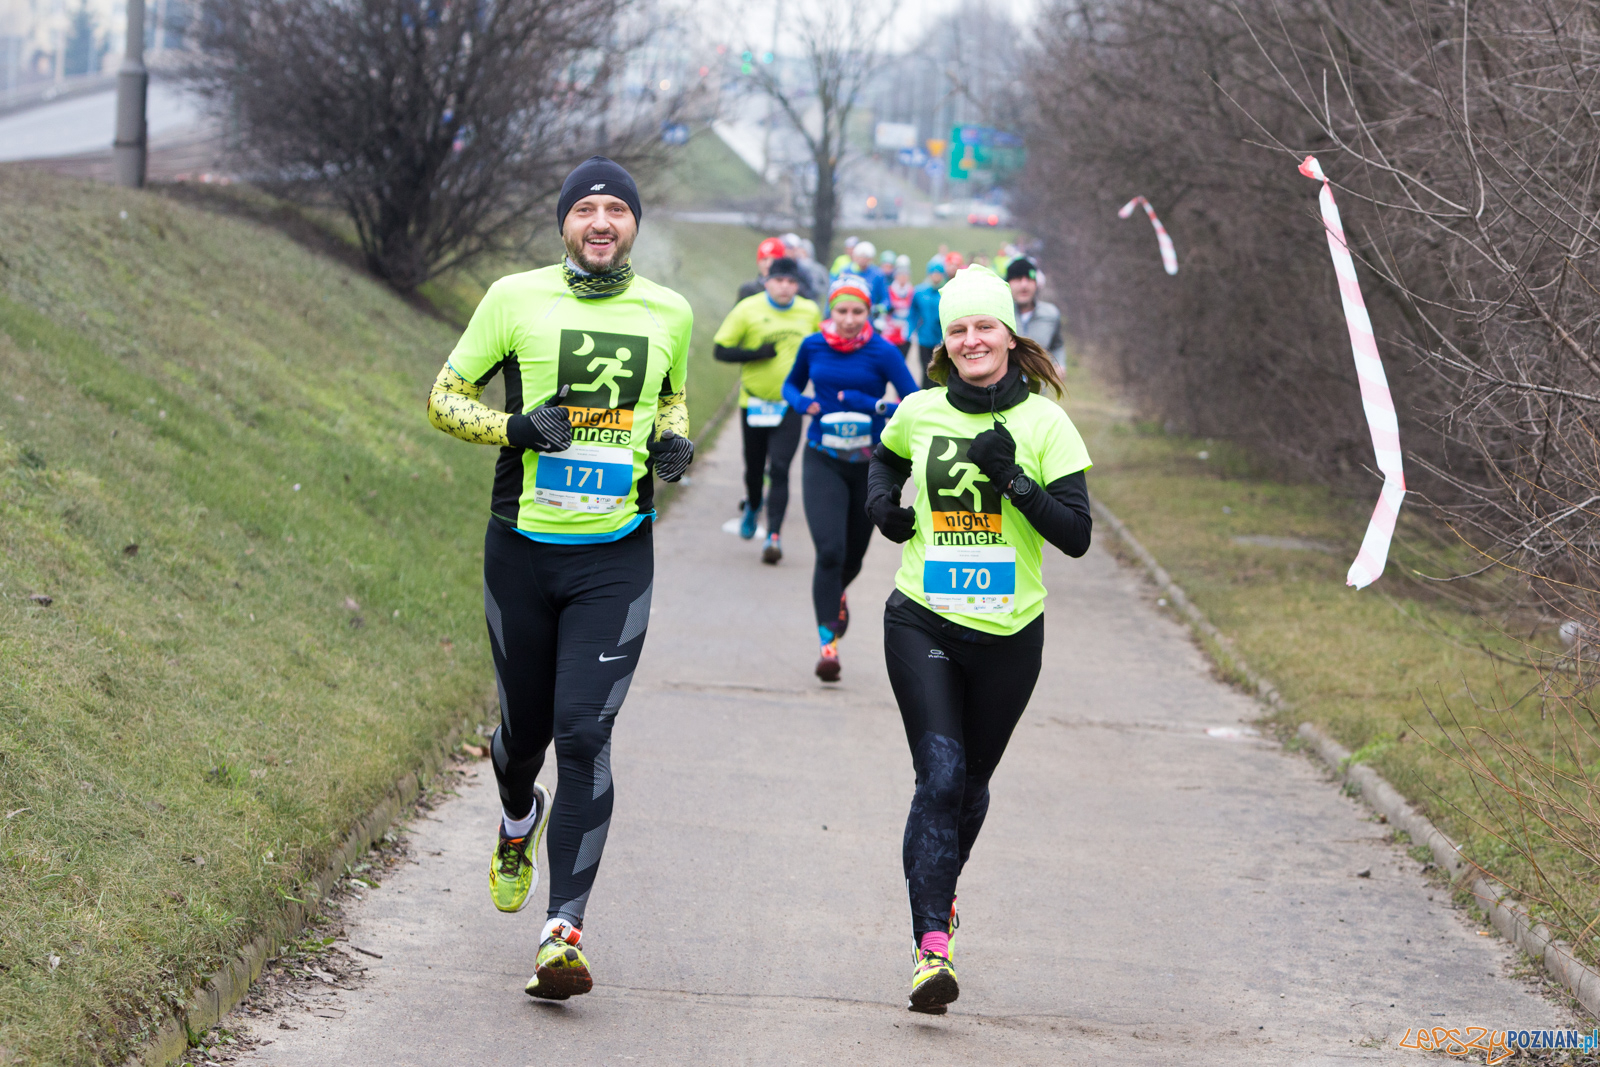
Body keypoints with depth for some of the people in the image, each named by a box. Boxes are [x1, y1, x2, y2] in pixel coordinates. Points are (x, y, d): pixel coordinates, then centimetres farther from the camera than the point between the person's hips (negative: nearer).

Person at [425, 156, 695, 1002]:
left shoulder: (668, 313, 5)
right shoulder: (516, 299, -3)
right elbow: (444, 397, 3)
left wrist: (672, 440, 2)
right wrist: (515, 427, -15)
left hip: (616, 558, 0)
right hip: (523, 550, 0)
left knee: (584, 734, -12)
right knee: (524, 728, 13)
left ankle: (564, 931, -12)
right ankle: (519, 822, 50)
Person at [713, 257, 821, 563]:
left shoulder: (810, 312, 2)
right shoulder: (748, 309, -7)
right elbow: (720, 350, -6)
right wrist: (755, 354, -19)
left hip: (791, 404, 0)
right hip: (754, 402, 0)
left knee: (779, 469, -12)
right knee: (754, 466, 15)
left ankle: (774, 534, -13)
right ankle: (752, 506, 46)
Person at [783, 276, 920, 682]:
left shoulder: (883, 353, -9)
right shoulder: (813, 346, -2)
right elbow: (791, 385, 16)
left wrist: (869, 405, -25)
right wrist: (804, 403, -6)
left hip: (869, 464, 0)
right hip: (823, 462, 0)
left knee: (853, 556, 15)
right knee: (829, 551, -17)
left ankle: (836, 593, 51)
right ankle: (828, 644, -14)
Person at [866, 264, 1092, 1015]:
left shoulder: (1044, 423, -5)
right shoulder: (919, 413, 2)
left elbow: (1076, 536, -9)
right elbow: (886, 456, 26)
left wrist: (1014, 480, -20)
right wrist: (881, 502, 6)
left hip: (1008, 635, 1)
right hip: (923, 623, 0)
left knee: (971, 785, 14)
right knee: (940, 775, -16)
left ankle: (938, 891, 44)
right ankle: (932, 944, -19)